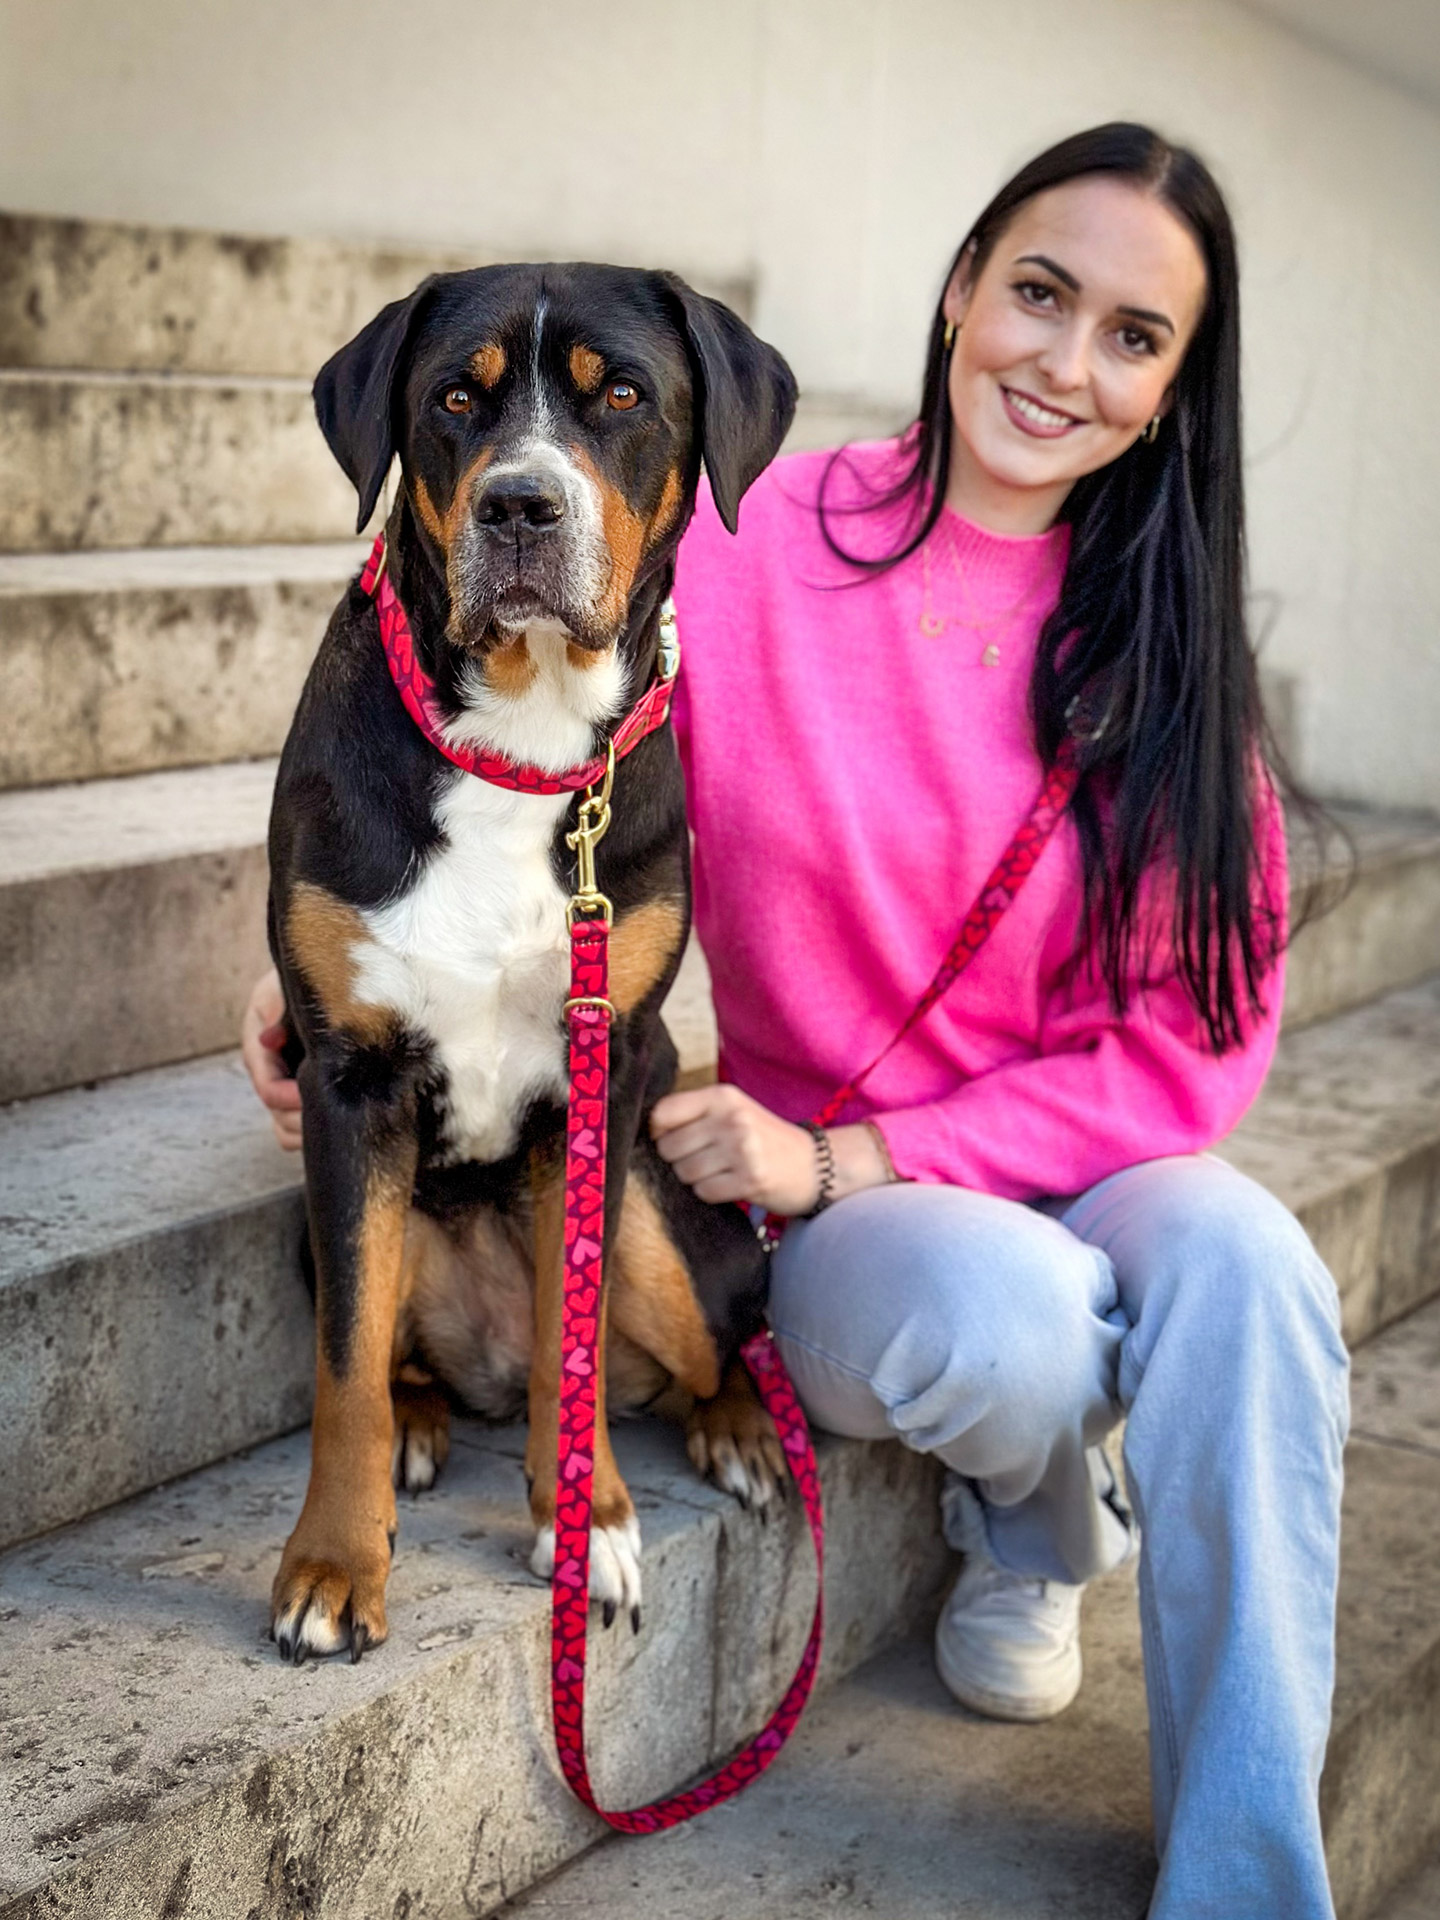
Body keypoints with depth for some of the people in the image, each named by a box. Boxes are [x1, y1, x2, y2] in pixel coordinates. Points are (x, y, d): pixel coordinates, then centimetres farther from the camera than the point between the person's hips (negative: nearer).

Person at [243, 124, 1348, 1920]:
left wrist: (843, 1155, -16)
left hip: (1081, 1167, 2)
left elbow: (1197, 1039, -7)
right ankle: (1039, 1523, 5)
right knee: (1005, 1308, -34)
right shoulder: (752, 546, -9)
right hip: (829, 1212, -1)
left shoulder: (1159, 643, -4)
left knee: (1241, 1260, -32)